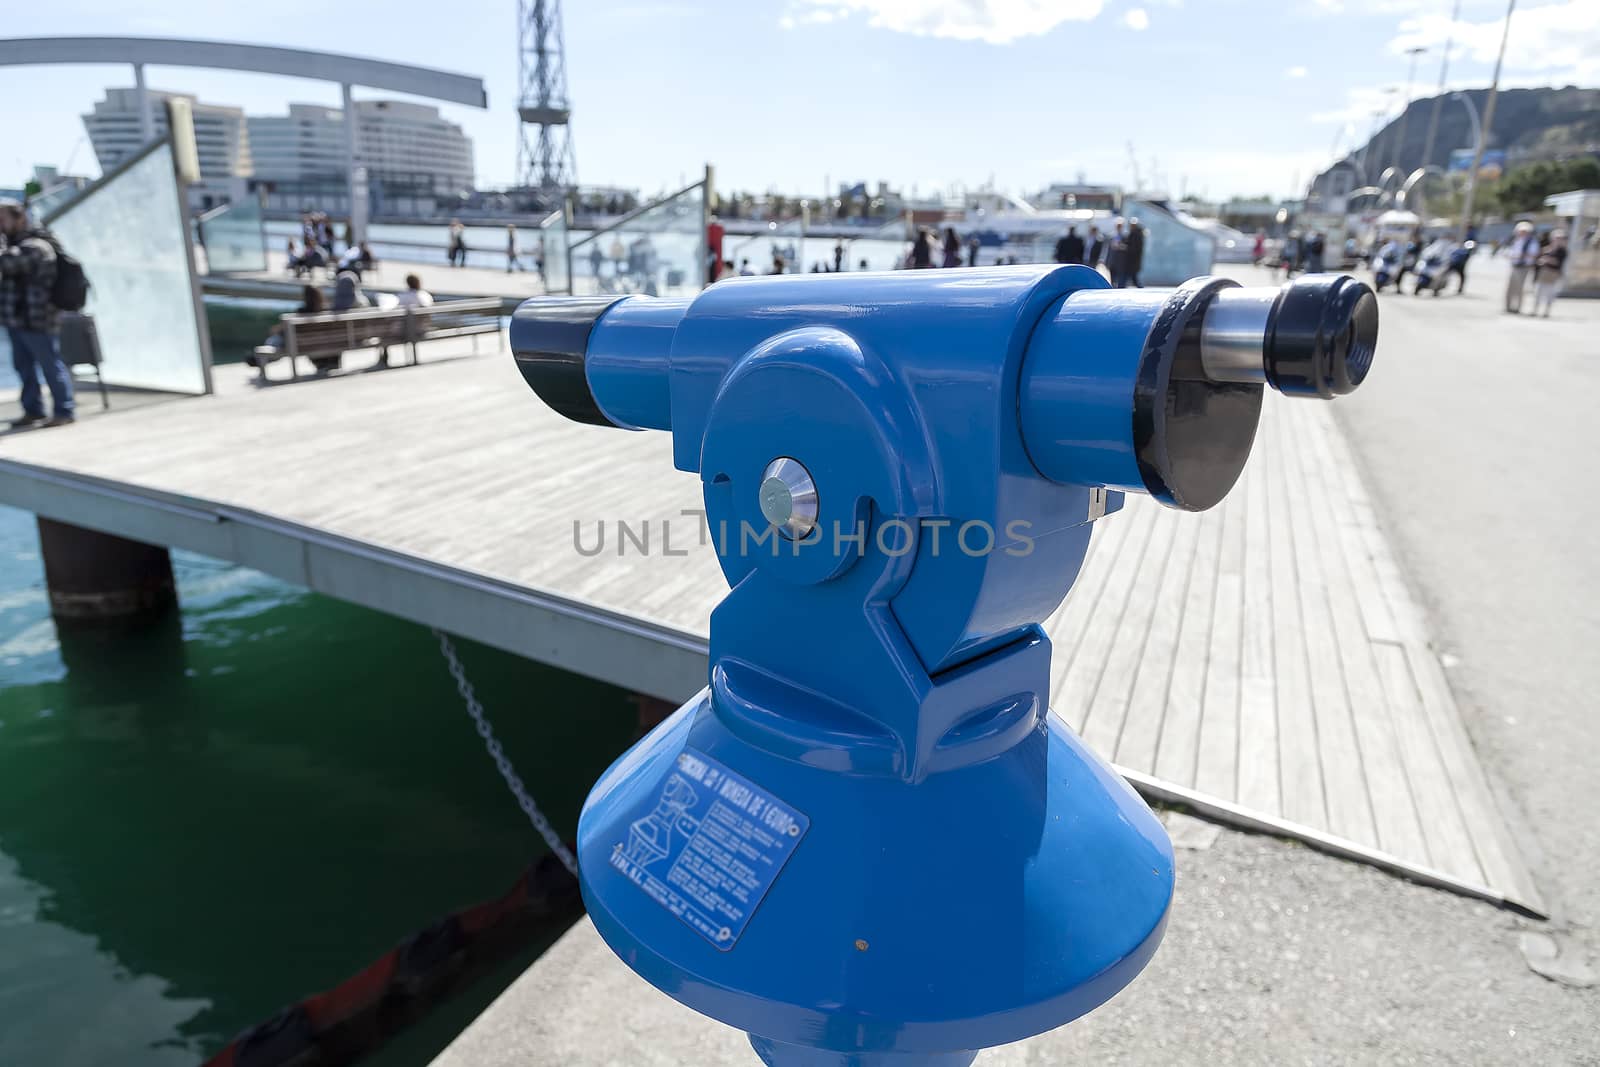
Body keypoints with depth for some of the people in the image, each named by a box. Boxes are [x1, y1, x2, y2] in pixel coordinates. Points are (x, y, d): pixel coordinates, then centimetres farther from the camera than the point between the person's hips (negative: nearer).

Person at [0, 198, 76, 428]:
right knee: (23, 366, 13)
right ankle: (33, 410, 21)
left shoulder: (36, 246, -15)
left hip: (36, 322, -9)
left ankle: (64, 411, 5)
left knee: (51, 366, -2)